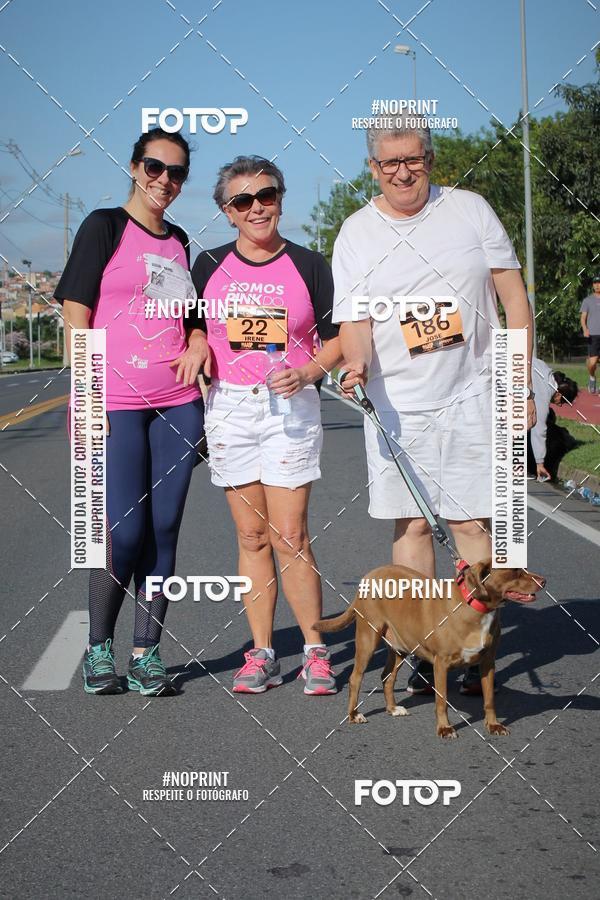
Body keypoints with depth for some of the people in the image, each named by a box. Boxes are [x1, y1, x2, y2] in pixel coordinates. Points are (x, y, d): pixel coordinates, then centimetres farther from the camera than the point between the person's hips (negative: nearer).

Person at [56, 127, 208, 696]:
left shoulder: (178, 242, 16)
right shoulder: (104, 227, 0)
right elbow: (75, 314, -5)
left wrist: (199, 341, 5)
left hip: (177, 402, 5)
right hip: (116, 402, -5)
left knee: (163, 528, 4)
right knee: (124, 529, -7)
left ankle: (147, 651, 13)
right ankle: (98, 647, 11)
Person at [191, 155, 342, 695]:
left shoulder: (308, 265, 3)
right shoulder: (209, 266, 8)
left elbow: (337, 338, 6)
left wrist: (307, 373, -11)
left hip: (290, 407, -2)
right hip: (229, 406, 2)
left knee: (290, 536, -8)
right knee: (252, 537, 5)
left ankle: (315, 652, 3)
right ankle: (262, 655, 11)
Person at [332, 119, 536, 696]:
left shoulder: (470, 210, 4)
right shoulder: (355, 234, 5)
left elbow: (514, 300, 5)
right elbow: (354, 322, 2)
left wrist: (521, 387, 1)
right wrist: (357, 364, -21)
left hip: (469, 396, -1)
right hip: (395, 406, 1)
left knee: (471, 522, -3)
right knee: (411, 523, 2)